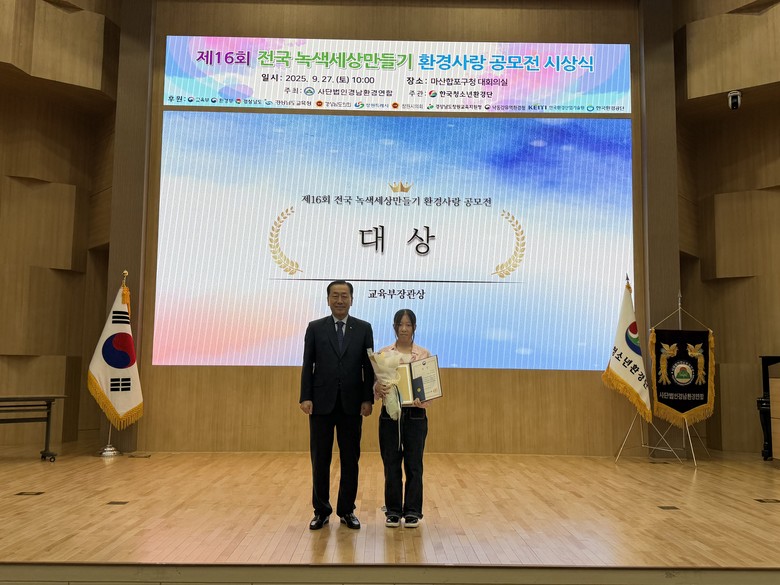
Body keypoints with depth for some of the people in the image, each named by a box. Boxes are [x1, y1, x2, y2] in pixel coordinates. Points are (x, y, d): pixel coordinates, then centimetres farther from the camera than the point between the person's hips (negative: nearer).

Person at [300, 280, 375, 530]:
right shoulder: (315, 328, 4)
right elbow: (307, 365, 1)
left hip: (351, 404, 1)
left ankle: (347, 510, 20)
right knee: (320, 459, 6)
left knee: (350, 460, 7)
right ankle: (321, 511, 19)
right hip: (322, 403, 0)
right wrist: (305, 397, -7)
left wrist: (368, 399, -4)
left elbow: (368, 367, 3)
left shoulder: (364, 328, 4)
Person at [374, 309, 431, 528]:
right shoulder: (383, 353, 2)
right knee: (391, 465, 7)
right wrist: (378, 388, -23)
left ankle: (412, 512, 18)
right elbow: (375, 385, 0)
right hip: (390, 414, 1)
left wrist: (422, 399, -22)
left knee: (414, 465, 5)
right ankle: (393, 511, 20)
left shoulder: (424, 354, 1)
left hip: (415, 415, 0)